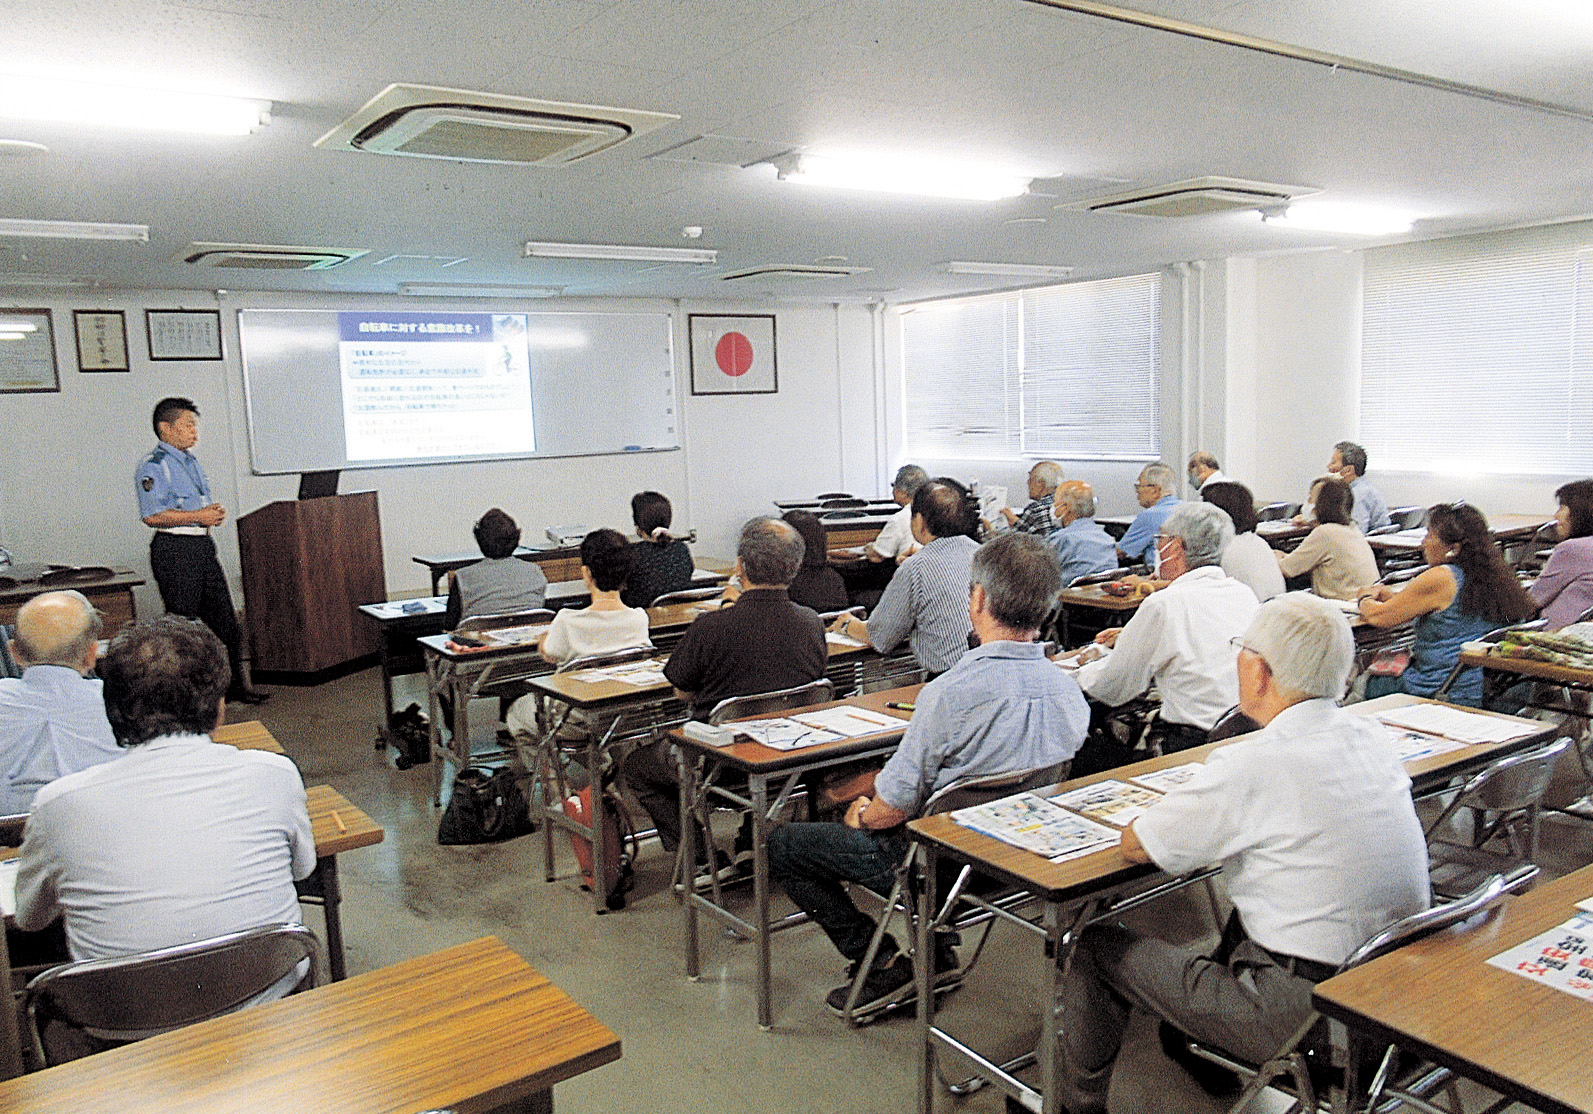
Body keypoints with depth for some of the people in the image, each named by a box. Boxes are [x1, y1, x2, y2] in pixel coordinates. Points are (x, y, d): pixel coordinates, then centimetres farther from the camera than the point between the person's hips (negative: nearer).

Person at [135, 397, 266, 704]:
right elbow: (152, 515, -19)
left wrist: (215, 512, 7)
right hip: (175, 549, -9)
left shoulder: (191, 462, 18)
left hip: (202, 545, 9)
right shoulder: (153, 466, -10)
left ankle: (234, 686, 20)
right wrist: (197, 516, -19)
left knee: (225, 619, 10)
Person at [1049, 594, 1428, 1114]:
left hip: (1307, 1013, -8)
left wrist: (1189, 812, 7)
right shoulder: (1372, 736, 1)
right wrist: (1219, 811, 10)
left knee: (1098, 946, 6)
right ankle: (1205, 1045, 54)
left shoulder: (1253, 767, -23)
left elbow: (1135, 846, -12)